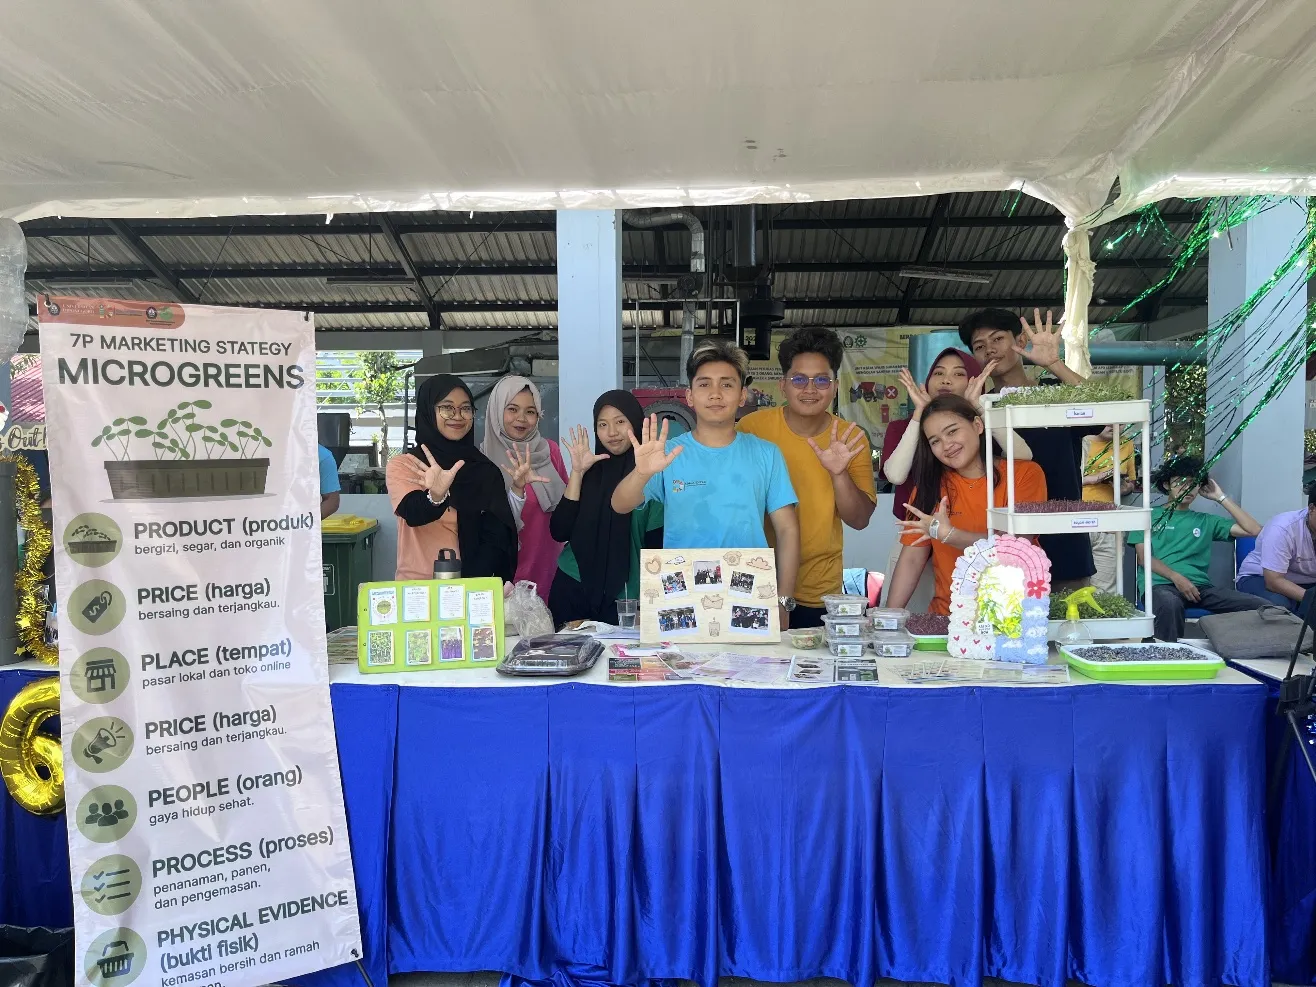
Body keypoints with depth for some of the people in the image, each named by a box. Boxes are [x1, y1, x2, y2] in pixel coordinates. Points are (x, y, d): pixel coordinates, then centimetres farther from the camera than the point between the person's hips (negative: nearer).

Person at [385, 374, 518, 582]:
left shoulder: (485, 470, 7)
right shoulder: (402, 465, 2)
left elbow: (496, 537, -1)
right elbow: (412, 514, -16)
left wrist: (469, 584, -15)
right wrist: (435, 497, -36)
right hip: (417, 587, -1)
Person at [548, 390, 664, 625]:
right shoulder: (591, 471, 4)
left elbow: (657, 544, -3)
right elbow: (560, 532, -4)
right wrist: (577, 472, -9)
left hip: (623, 599, -2)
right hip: (572, 591, 2)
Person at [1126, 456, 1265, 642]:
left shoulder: (1206, 521, 25)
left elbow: (1254, 530, 16)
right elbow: (1144, 557, 4)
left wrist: (1221, 498, 18)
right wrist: (1176, 577, -13)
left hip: (1200, 586, 4)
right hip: (1160, 584, -4)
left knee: (1262, 607, -21)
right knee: (1170, 603, -42)